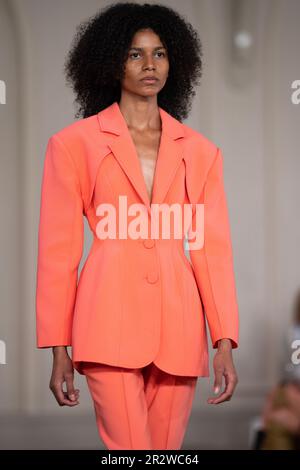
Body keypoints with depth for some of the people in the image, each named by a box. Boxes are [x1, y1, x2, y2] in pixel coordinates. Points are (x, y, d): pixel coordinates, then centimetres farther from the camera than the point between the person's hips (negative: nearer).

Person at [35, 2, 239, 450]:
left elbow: (213, 247, 8)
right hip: (110, 323, -3)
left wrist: (224, 342, 0)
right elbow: (57, 249, 2)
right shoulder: (74, 143, 3)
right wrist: (58, 350, -1)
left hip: (178, 327, 3)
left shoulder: (199, 151, 11)